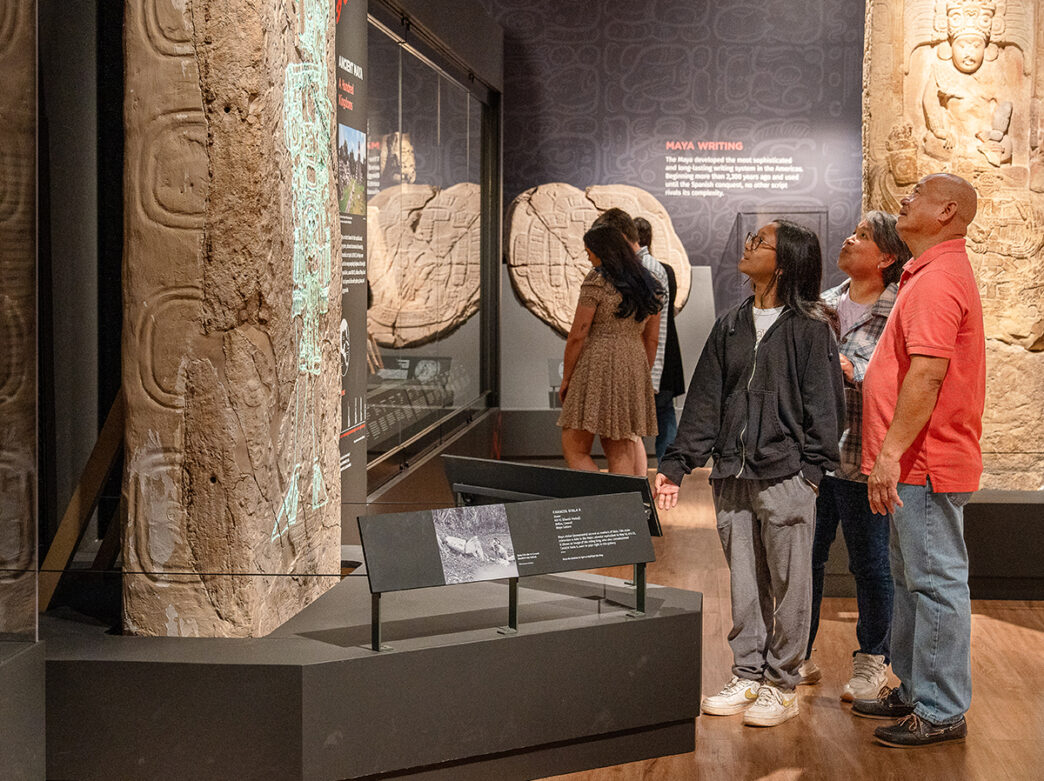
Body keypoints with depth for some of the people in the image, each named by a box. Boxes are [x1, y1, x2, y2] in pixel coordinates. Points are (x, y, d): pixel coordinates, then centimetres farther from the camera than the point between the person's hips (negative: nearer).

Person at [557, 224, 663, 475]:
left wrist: (565, 379, -1)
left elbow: (577, 335, -10)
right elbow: (651, 339, 15)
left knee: (574, 450, 0)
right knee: (621, 452, 8)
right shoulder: (648, 286, 11)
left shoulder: (597, 282, -10)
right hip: (633, 367, 7)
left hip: (597, 367, -7)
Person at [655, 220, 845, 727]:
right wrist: (676, 464, 6)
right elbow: (705, 400, 12)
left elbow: (825, 403, -6)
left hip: (785, 476, -5)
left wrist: (812, 470, -13)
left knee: (788, 585, 3)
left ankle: (782, 685, 14)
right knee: (744, 585, 13)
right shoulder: (730, 326, 12)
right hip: (733, 476, 5)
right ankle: (747, 676, 25)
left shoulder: (810, 327, -4)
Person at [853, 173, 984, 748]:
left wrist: (891, 452, -25)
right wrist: (890, 453, 22)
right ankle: (915, 691, 28)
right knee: (911, 579, 17)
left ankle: (942, 712, 2)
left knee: (935, 582, -5)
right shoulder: (932, 273, 19)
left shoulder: (938, 279, -16)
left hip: (924, 462, -11)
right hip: (916, 463, 11)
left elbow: (927, 375, -25)